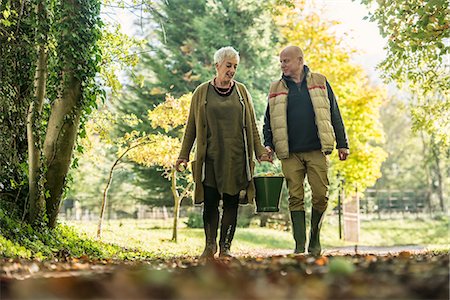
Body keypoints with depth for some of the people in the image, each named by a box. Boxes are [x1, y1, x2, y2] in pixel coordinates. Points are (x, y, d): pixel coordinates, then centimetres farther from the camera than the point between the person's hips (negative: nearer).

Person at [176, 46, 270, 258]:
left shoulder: (241, 91, 11)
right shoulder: (202, 92, 6)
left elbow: (251, 125, 13)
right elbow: (191, 127, 9)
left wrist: (260, 151, 4)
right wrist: (184, 155, 5)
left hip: (236, 157, 2)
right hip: (210, 157, -1)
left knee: (231, 203, 0)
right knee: (210, 202, -4)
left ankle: (225, 247, 8)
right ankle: (210, 244, 15)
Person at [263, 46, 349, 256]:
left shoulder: (319, 82, 9)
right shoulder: (276, 89, 12)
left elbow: (334, 115, 10)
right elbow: (269, 121, 15)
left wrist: (342, 144, 7)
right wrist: (268, 145, 0)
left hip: (317, 151, -1)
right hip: (290, 154, 1)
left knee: (320, 195, -4)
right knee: (295, 198, -1)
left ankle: (315, 237, 16)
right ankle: (300, 245, 3)